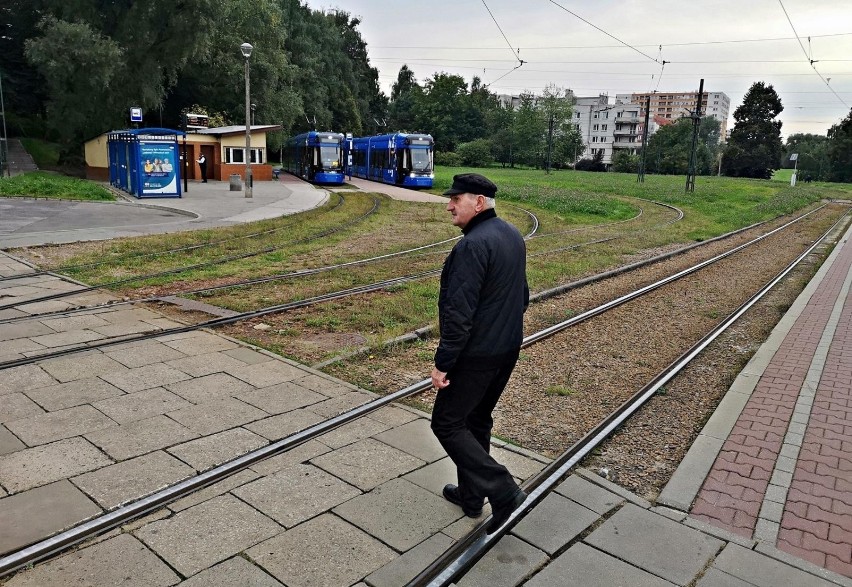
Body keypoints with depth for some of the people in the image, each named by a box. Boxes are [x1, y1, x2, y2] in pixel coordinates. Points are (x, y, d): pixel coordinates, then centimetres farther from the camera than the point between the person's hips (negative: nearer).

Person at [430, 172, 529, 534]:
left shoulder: (473, 245, -23)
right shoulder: (512, 236, 8)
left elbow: (459, 312, -26)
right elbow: (522, 296, 17)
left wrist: (442, 363, -20)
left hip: (476, 355, -9)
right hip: (508, 349, 9)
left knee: (447, 423, 4)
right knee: (477, 420, 20)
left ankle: (503, 493, 1)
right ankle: (470, 495, 33)